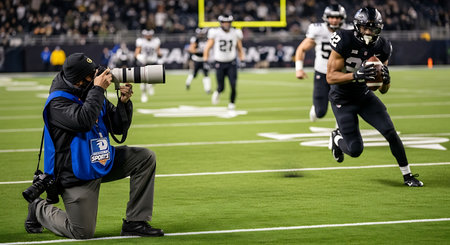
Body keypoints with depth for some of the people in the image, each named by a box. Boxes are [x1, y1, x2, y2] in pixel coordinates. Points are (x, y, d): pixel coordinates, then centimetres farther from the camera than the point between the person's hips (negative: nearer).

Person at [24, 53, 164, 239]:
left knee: (145, 158, -6)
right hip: (76, 174, -7)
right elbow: (84, 121, -36)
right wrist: (98, 89, -27)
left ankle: (135, 223, -4)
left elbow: (119, 128, 8)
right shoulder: (57, 102, -18)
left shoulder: (92, 93, 5)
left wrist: (124, 102, -10)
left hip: (102, 163, 7)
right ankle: (39, 209, 20)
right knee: (82, 233, -8)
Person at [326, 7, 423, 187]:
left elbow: (383, 90, 0)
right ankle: (337, 138, 28)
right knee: (355, 150, -8)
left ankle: (407, 175, 5)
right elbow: (330, 77, -23)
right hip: (342, 100, -4)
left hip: (364, 95, 4)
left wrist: (385, 79, -24)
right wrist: (356, 75, -37)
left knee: (390, 132, -10)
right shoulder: (345, 42, -23)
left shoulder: (382, 47, -7)